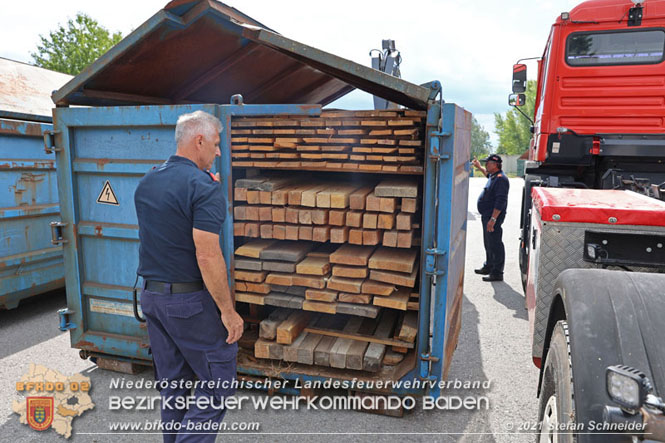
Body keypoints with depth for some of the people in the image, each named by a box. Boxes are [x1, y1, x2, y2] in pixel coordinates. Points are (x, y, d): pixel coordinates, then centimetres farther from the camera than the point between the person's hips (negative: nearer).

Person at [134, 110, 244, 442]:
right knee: (217, 383, 6)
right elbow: (207, 256, -24)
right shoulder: (203, 187, -17)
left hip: (151, 295, 8)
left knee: (172, 386, 18)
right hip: (192, 302, -8)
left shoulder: (146, 182, 7)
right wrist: (228, 311, -16)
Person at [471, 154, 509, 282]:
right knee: (488, 243, 20)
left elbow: (500, 201, -26)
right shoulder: (493, 176, 12)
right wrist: (479, 167, 40)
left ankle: (497, 273, 0)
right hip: (487, 216, 11)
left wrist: (493, 219, -28)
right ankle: (488, 267, 34)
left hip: (494, 216, -11)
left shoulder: (501, 179, -19)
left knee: (495, 244, -6)